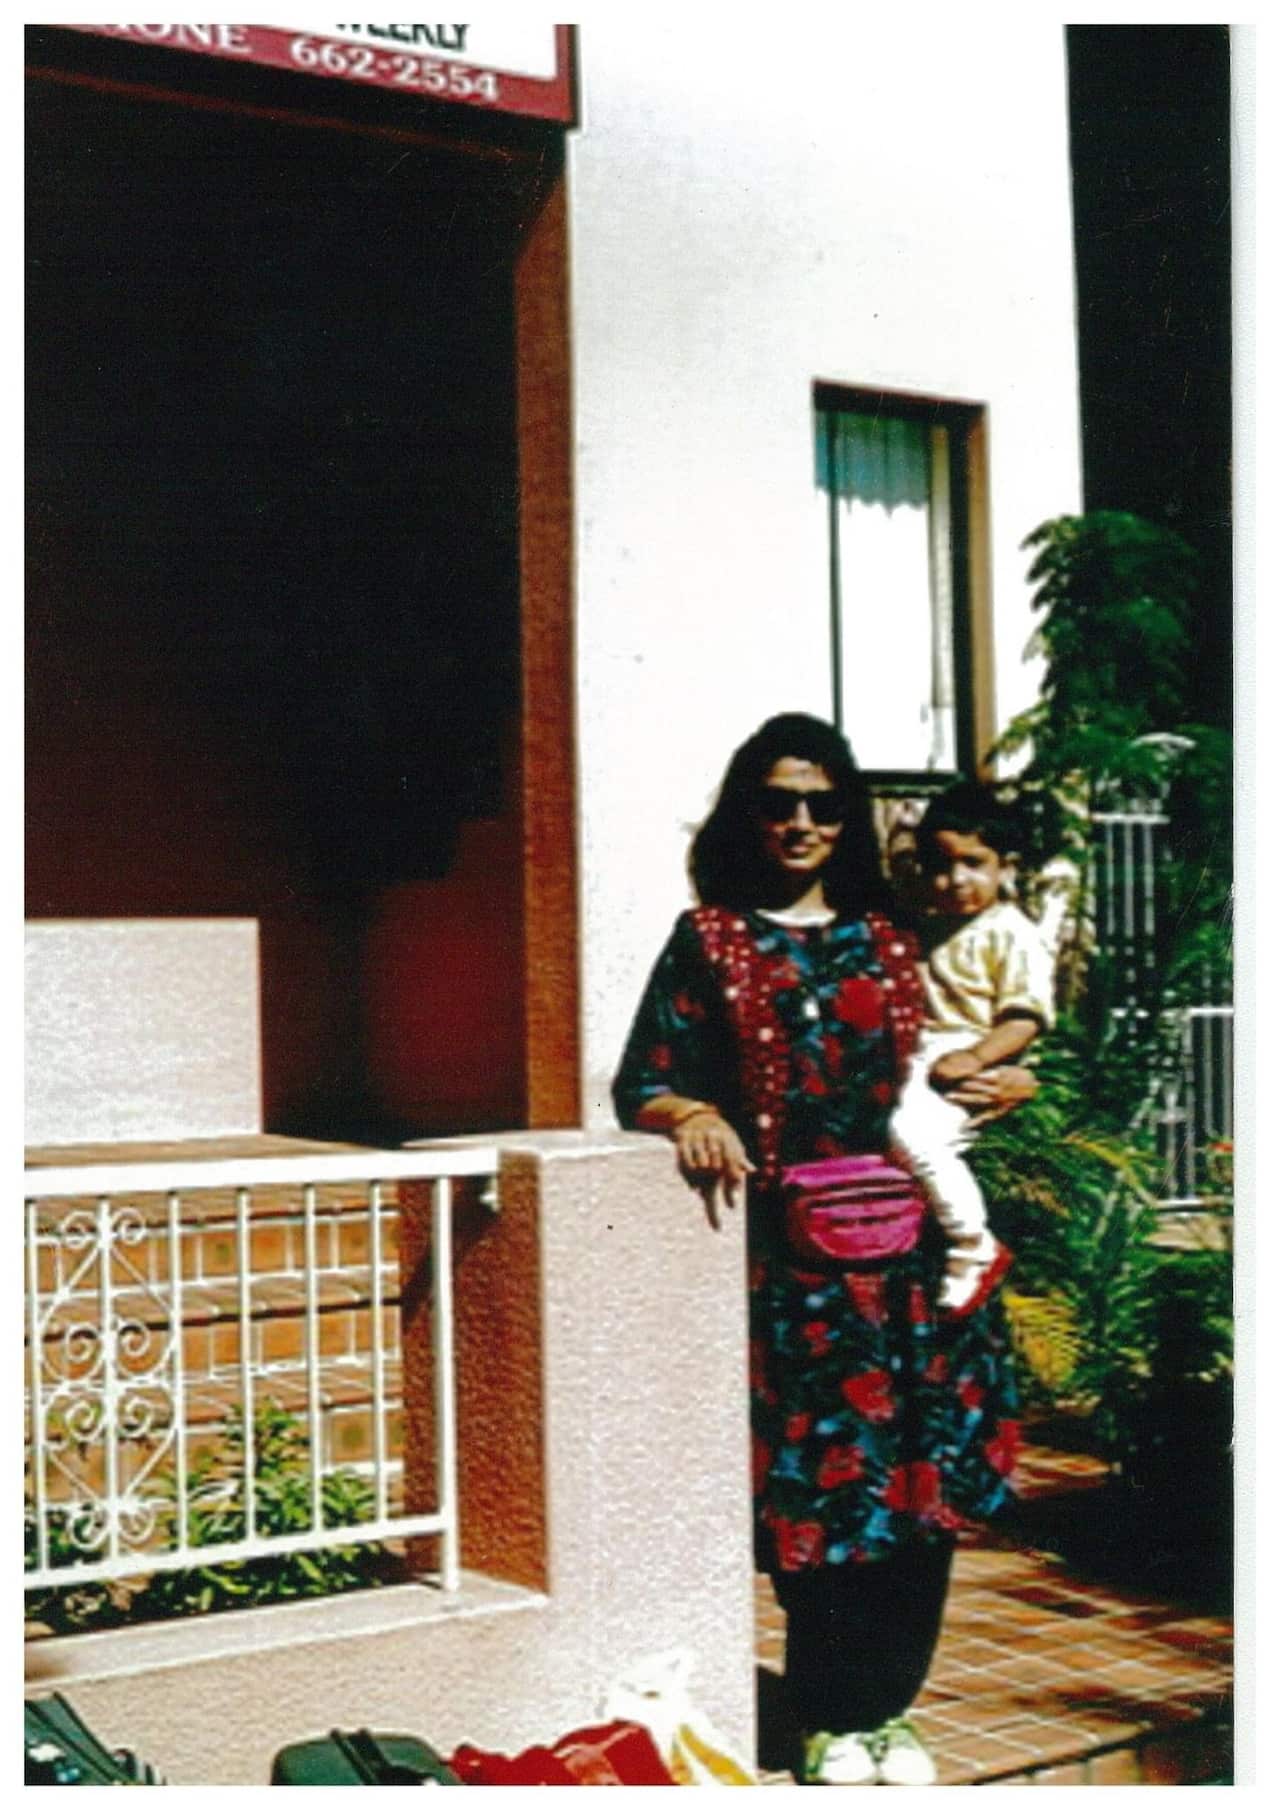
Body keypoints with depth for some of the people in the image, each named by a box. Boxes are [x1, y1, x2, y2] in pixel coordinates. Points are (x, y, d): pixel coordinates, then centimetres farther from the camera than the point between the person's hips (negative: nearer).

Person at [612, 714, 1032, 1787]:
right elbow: (643, 1083, 0)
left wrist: (1001, 1083, 1)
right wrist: (691, 1115, -21)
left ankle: (888, 1708, 17)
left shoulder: (883, 938, 15)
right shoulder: (709, 939, 4)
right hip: (787, 1252, -3)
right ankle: (834, 1723, 13)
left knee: (924, 1469, 2)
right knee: (822, 1475, -3)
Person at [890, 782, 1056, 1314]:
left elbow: (1026, 1017, -13)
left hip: (971, 1069, -9)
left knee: (911, 1130, -31)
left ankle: (975, 1249, -18)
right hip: (919, 1061, 9)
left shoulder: (1012, 933, -4)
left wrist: (974, 1057, -25)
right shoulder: (932, 929, 20)